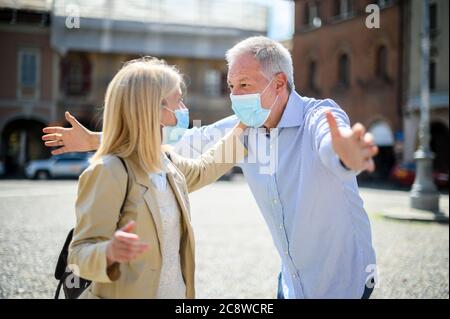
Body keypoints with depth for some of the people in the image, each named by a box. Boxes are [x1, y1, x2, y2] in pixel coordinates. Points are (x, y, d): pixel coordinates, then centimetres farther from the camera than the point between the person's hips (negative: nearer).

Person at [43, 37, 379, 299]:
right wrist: (95, 140, 1)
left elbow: (332, 142, -45)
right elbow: (175, 141, 1)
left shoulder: (318, 117, -22)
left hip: (345, 281, -5)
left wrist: (346, 151, -70)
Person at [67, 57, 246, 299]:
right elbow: (81, 254, -22)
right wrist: (110, 252, -43)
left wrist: (243, 128, 24)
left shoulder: (168, 163, 3)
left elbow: (202, 170, 24)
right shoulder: (108, 172, -21)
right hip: (127, 293, -7)